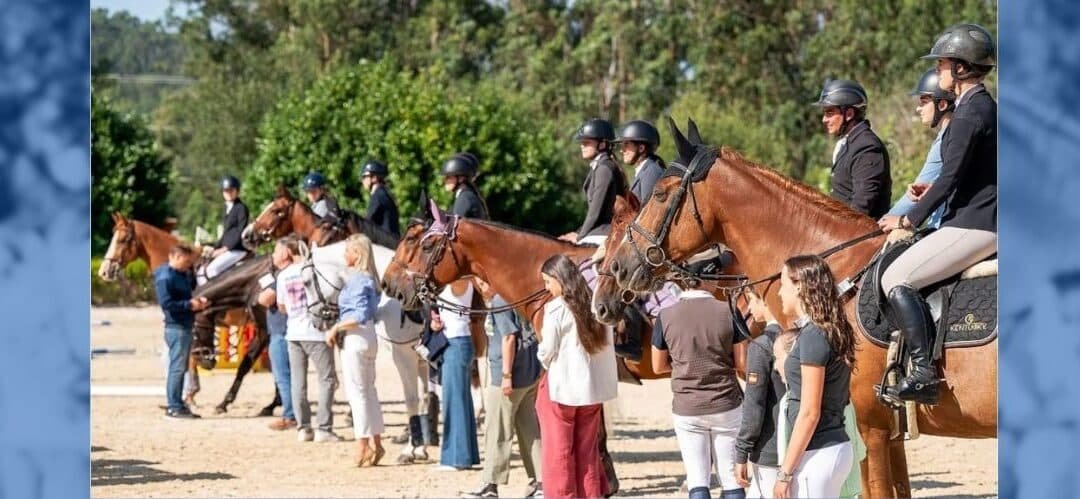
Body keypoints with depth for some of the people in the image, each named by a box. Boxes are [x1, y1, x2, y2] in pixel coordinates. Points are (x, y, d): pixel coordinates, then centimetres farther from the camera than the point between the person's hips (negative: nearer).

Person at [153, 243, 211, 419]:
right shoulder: (165, 278, -14)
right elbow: (166, 303, -21)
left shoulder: (184, 275, 13)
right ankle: (173, 407, -4)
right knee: (177, 367, -7)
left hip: (186, 326, 10)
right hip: (176, 327, -10)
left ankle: (178, 404, 20)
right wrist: (189, 305, -19)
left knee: (181, 367, 14)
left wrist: (198, 300, 4)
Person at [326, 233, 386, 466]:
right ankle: (375, 443, 17)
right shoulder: (369, 279, 11)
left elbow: (359, 316, -25)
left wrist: (336, 328, -15)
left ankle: (363, 446, -2)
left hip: (355, 337, -9)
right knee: (369, 390, 13)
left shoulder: (357, 280, -17)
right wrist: (338, 328, 13)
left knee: (357, 392, -4)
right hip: (369, 336, 9)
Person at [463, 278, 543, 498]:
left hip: (509, 377, -9)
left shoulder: (500, 302, -14)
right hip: (531, 375, 9)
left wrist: (506, 375, -20)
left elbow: (509, 337, -20)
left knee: (498, 433, -1)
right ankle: (539, 481, 12)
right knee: (529, 430, 12)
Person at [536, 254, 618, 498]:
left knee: (558, 455, 4)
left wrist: (544, 359, 9)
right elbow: (608, 347, 7)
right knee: (588, 454, 14)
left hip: (560, 388, -6)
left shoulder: (556, 309, -14)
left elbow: (546, 353, -12)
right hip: (592, 388, 6)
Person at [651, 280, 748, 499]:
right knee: (732, 481, 7)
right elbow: (743, 364, -4)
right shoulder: (728, 312, -8)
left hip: (687, 410, 0)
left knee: (697, 481, 6)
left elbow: (658, 367, 4)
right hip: (726, 407, 0)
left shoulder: (666, 317, -7)